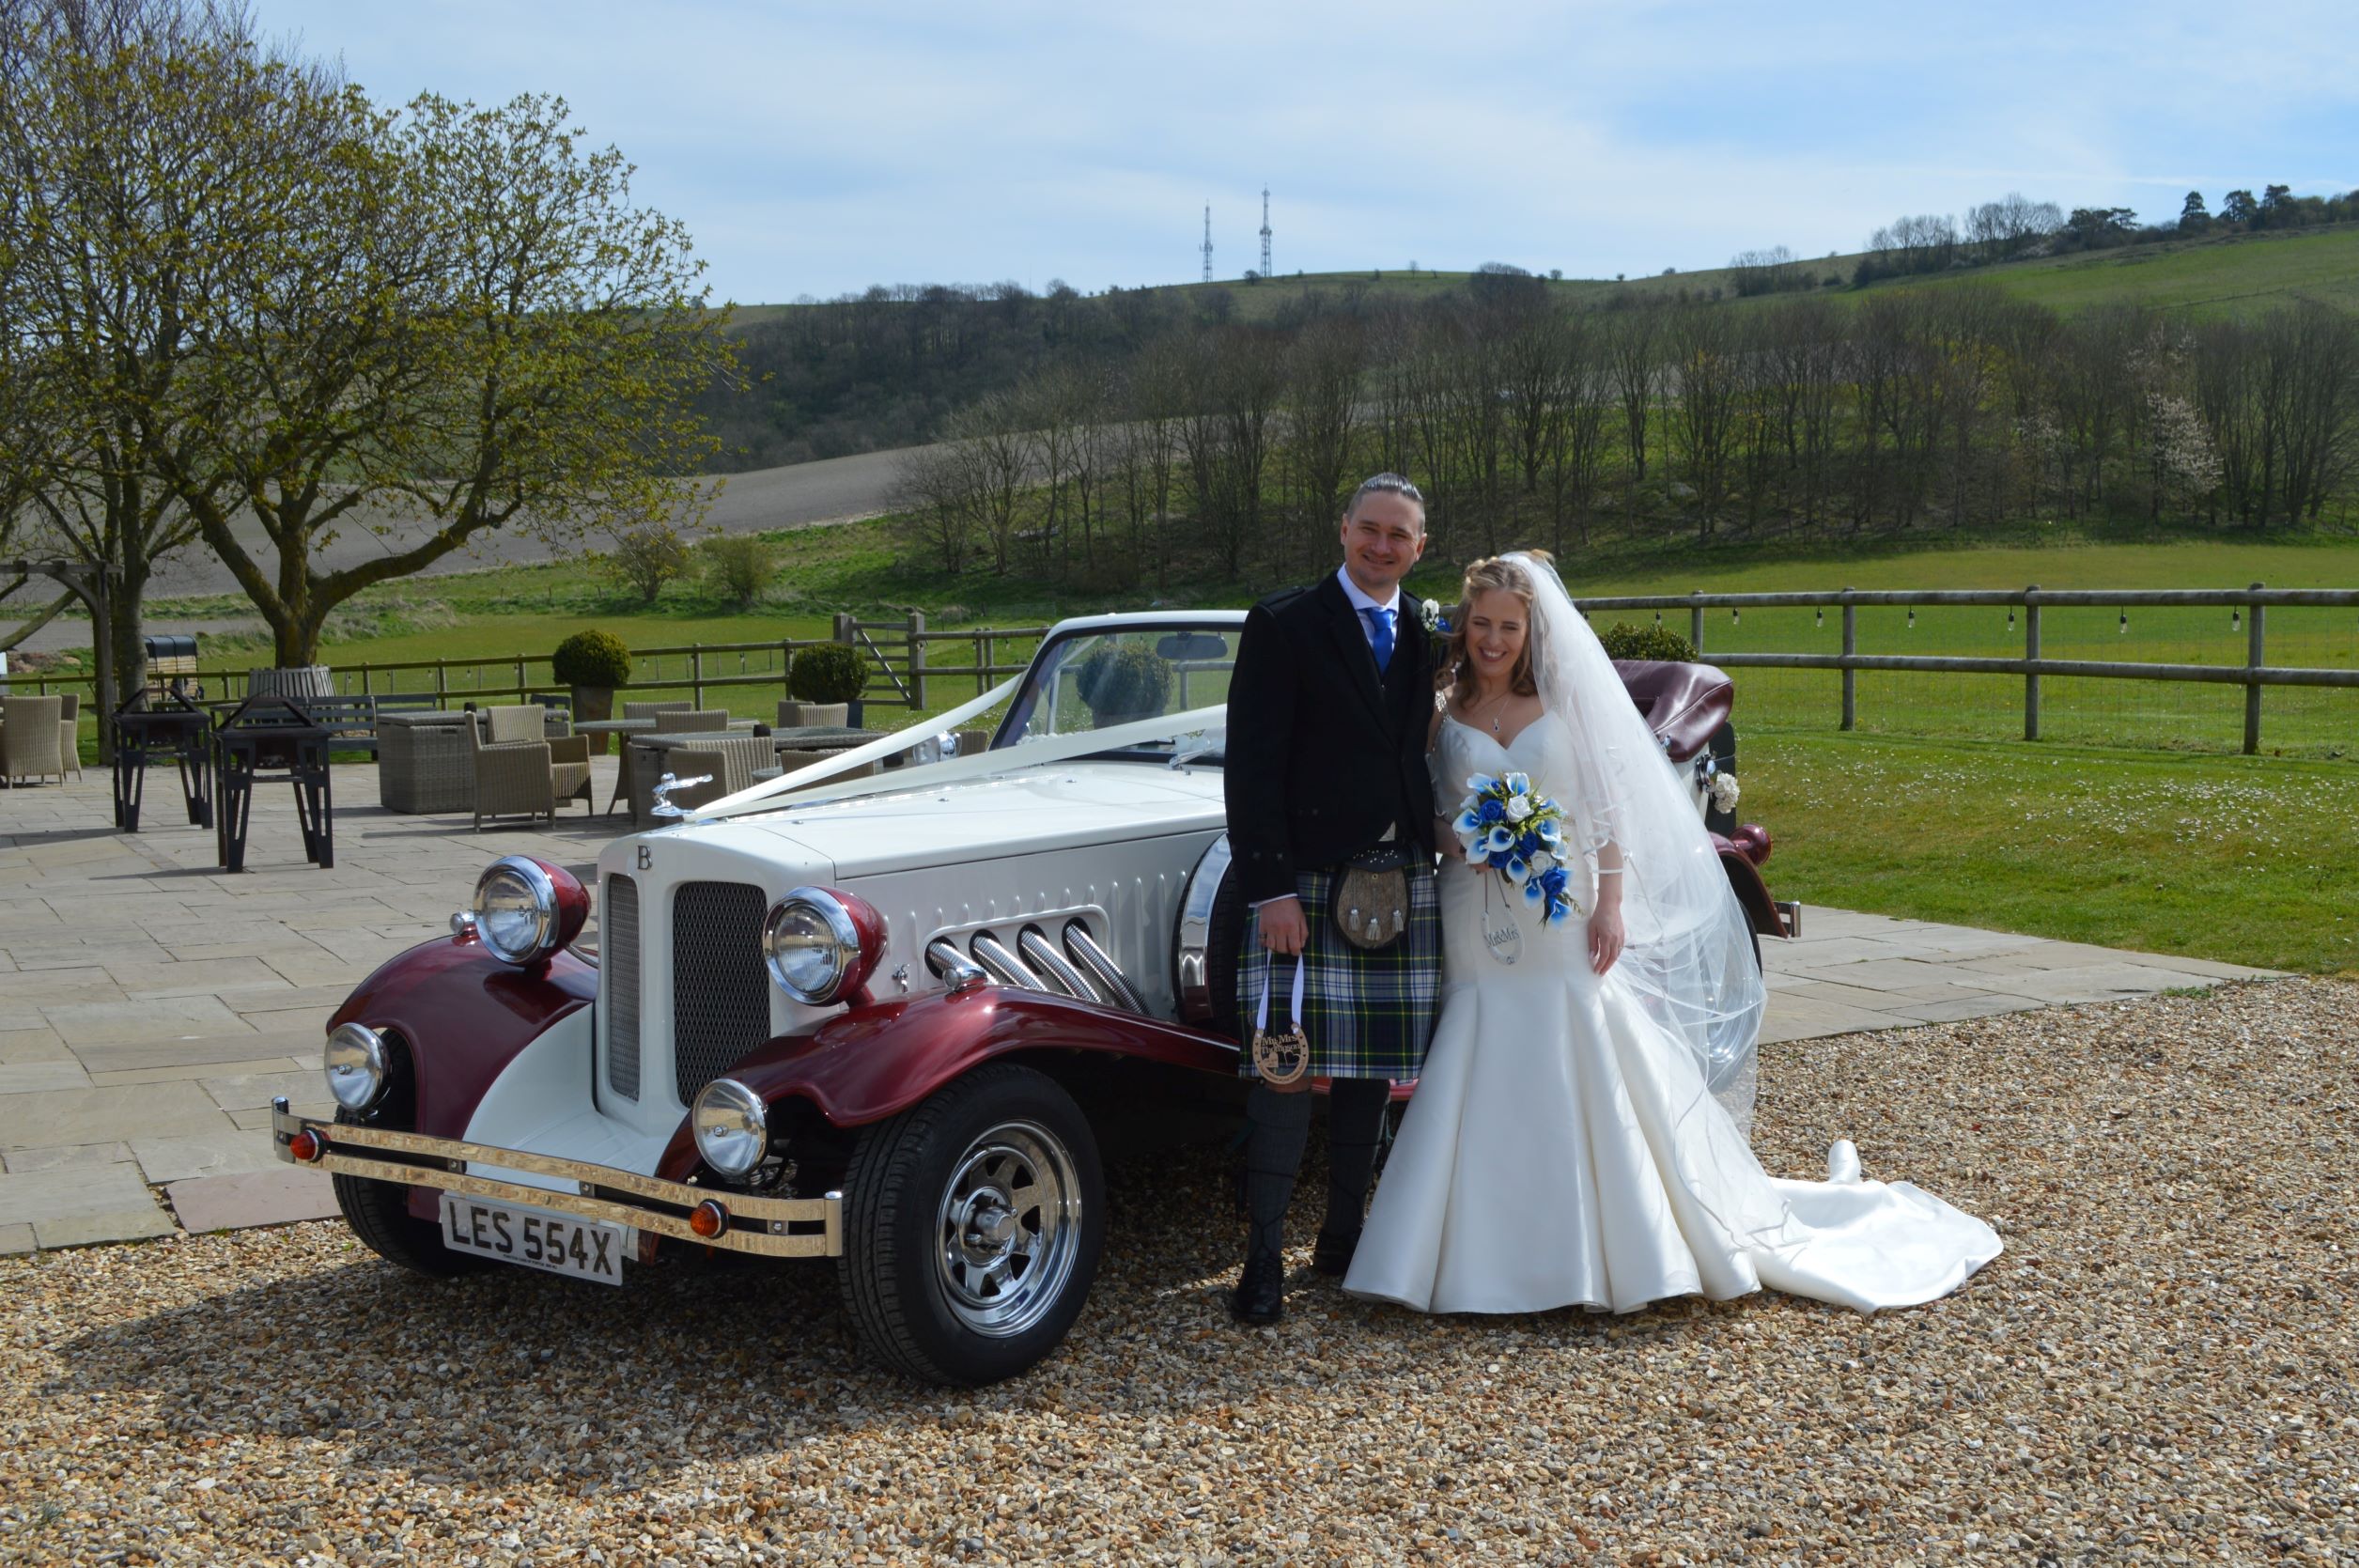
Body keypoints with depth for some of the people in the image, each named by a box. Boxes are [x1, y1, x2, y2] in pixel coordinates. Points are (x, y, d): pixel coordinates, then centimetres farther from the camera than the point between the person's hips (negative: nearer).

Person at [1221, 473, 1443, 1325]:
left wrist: (1441, 863, 4)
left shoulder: (1430, 634, 12)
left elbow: (1434, 754, 14)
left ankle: (1344, 1239, 20)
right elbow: (1252, 765, -8)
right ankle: (1265, 1257, -1)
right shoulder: (1283, 624, -3)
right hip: (1305, 878, -5)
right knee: (1288, 1063, -7)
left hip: (1402, 878, 5)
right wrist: (1271, 888, -15)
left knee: (1370, 1067, 9)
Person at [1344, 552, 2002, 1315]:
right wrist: (1467, 843, -12)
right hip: (1481, 937, 1)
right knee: (1488, 1100, 0)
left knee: (1601, 1090, 0)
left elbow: (1609, 807, 0)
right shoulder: (1445, 717, 6)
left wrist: (1610, 904, -8)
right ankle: (1488, 1259, 9)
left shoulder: (1567, 700, 2)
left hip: (1568, 924, -1)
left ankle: (1636, 1248, 11)